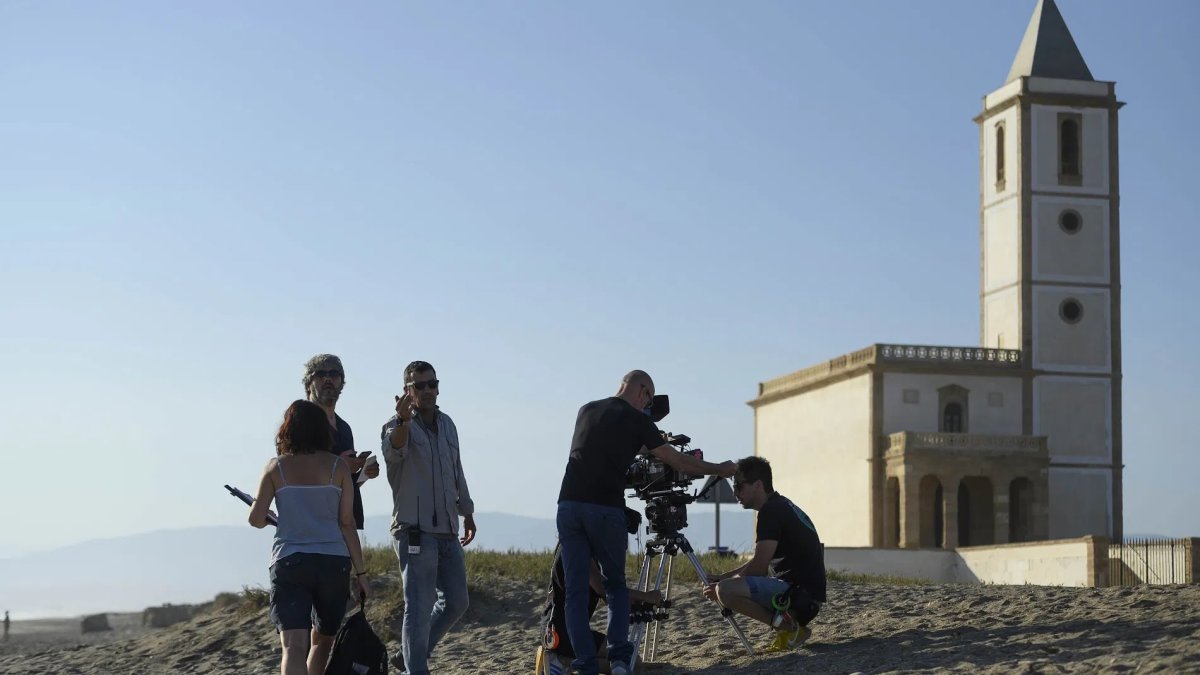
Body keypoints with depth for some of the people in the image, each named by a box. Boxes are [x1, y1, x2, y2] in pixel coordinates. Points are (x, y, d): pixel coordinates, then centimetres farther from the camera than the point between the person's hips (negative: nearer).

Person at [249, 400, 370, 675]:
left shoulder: (276, 467, 3)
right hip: (333, 561, 1)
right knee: (322, 640, 21)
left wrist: (269, 519, 24)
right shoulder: (338, 467, 3)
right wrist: (360, 572, 5)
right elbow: (347, 523, 0)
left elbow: (256, 518, 0)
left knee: (293, 646, -11)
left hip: (288, 562, -1)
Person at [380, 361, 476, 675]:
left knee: (456, 601, 12)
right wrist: (403, 420, -52)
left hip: (447, 530, 7)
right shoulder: (398, 425, -8)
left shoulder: (447, 424, 14)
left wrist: (467, 512, 27)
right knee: (420, 606, -8)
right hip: (415, 530, -7)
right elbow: (393, 450, -32)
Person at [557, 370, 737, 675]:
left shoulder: (586, 410, 18)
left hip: (569, 505, 3)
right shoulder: (636, 420, 4)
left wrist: (646, 444, 47)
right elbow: (679, 462, 10)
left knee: (576, 590, 5)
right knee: (615, 585, 15)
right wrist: (719, 469, 24)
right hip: (606, 510, -3)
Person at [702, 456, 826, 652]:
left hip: (801, 593, -10)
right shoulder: (782, 507, 18)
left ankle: (786, 624, -10)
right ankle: (794, 625, 11)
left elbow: (759, 567, -17)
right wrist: (722, 577, 17)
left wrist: (721, 584, -3)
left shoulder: (772, 511, -13)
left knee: (726, 591, -23)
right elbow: (761, 565, 25)